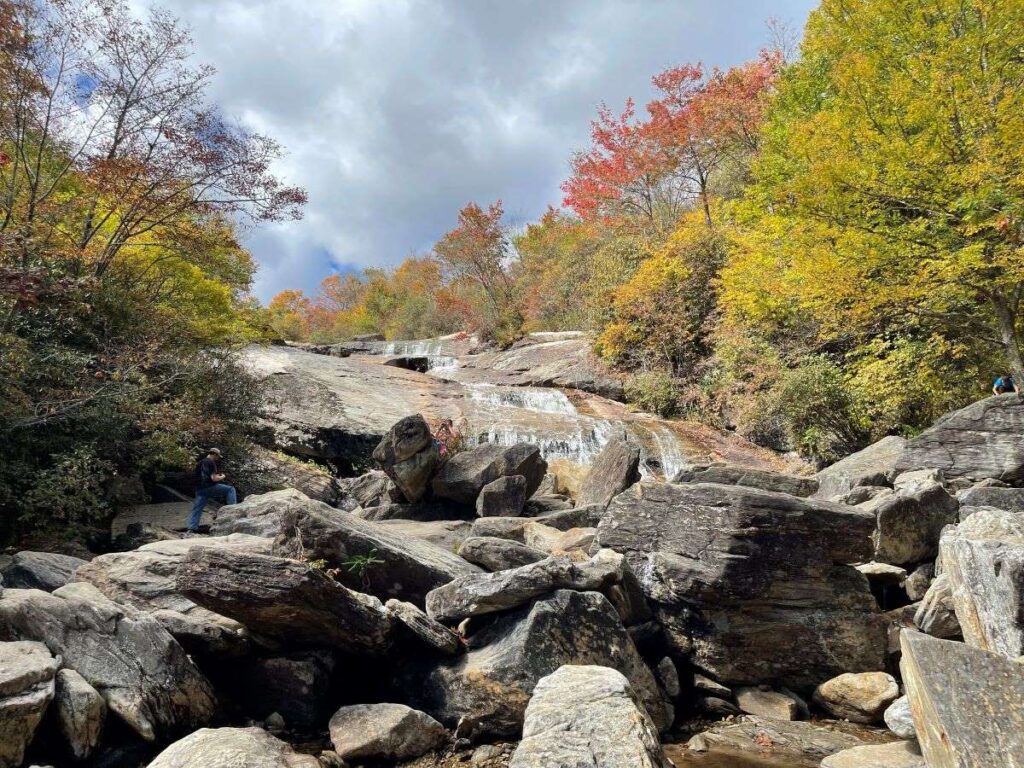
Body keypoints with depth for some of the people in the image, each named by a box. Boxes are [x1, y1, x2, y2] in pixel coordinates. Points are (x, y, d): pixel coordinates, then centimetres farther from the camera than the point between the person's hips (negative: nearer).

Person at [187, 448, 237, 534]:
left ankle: (191, 529, -2)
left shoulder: (199, 463, 20)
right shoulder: (211, 463, -5)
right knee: (230, 489, 4)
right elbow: (214, 478, -12)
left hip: (200, 489, 7)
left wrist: (217, 475, 28)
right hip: (210, 487, -7)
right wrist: (222, 477, 8)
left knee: (197, 509, 6)